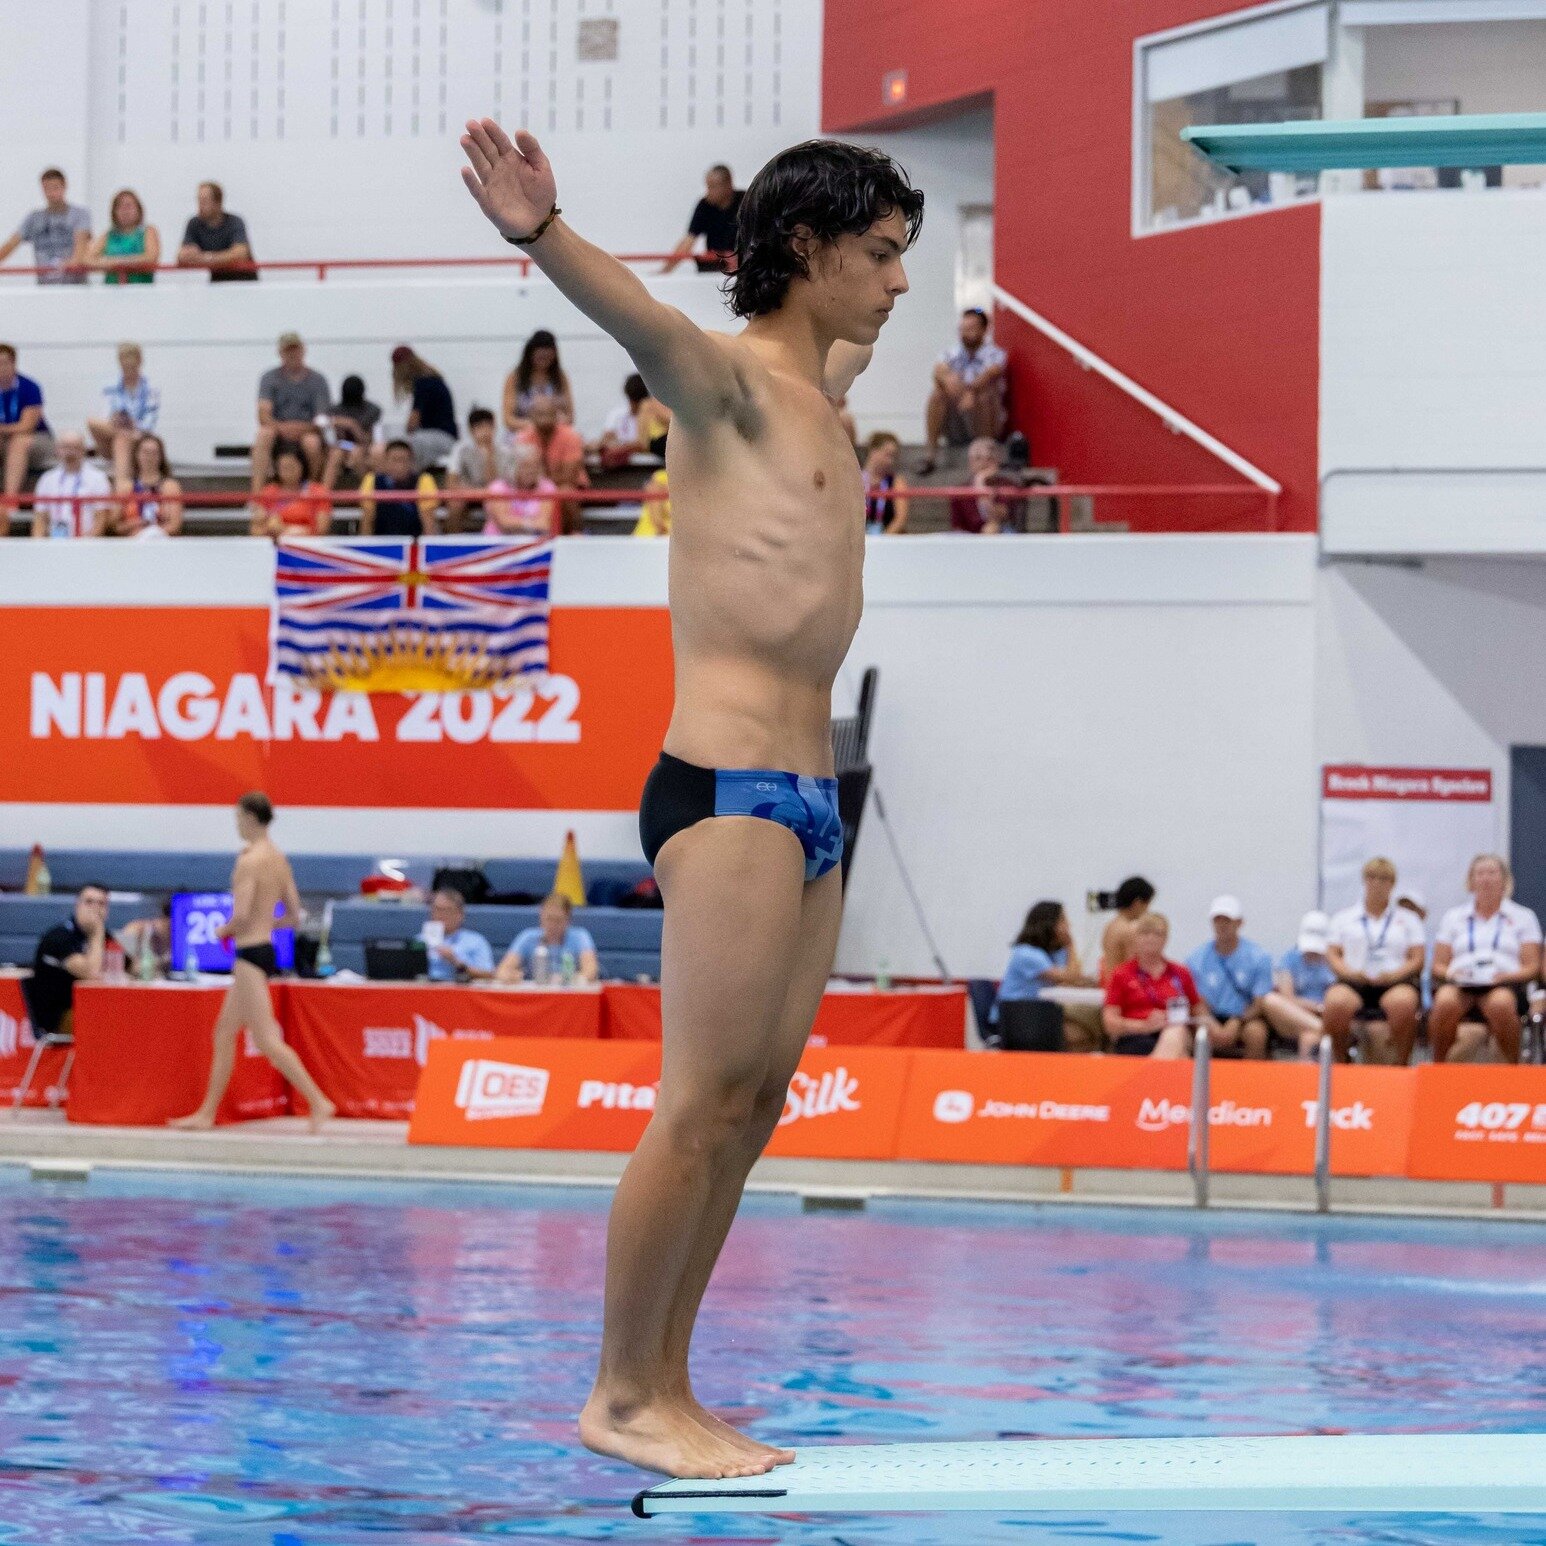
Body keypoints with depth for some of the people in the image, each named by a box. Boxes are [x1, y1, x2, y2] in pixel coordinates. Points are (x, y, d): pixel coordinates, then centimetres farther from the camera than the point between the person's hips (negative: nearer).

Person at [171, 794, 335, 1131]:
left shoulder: (249, 860, -16)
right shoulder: (278, 859, 10)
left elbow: (241, 914, -24)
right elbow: (295, 918, 13)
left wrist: (223, 929, -5)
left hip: (250, 953, -10)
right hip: (265, 948, 10)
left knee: (266, 1039, -8)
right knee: (224, 1033, 16)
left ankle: (318, 1102, -13)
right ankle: (207, 1112, 22)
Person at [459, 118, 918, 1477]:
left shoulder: (819, 389, 18)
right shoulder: (731, 379, -8)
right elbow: (645, 321, -31)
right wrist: (543, 235, -51)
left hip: (809, 800, 9)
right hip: (727, 790, -9)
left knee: (755, 1106, 7)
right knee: (704, 1100, -9)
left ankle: (666, 1389, 12)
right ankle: (619, 1397, -3)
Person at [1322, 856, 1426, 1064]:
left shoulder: (1407, 920, 22)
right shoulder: (1344, 918, 24)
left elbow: (1417, 959, 12)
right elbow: (1332, 954, 14)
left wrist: (1396, 974, -8)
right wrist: (1348, 971, -8)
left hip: (1394, 982, 0)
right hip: (1354, 981, 0)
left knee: (1403, 1003, -40)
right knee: (1336, 1002, -38)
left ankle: (1402, 1063, -25)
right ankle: (1340, 1061, -19)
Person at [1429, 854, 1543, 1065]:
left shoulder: (1523, 917, 20)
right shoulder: (1453, 917, 25)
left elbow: (1532, 968, 11)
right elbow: (1438, 966, 19)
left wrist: (1507, 975, -10)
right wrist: (1449, 973, -5)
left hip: (1504, 985, -1)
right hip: (1460, 984, 1)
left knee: (1501, 1002, -41)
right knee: (1446, 1000, -38)